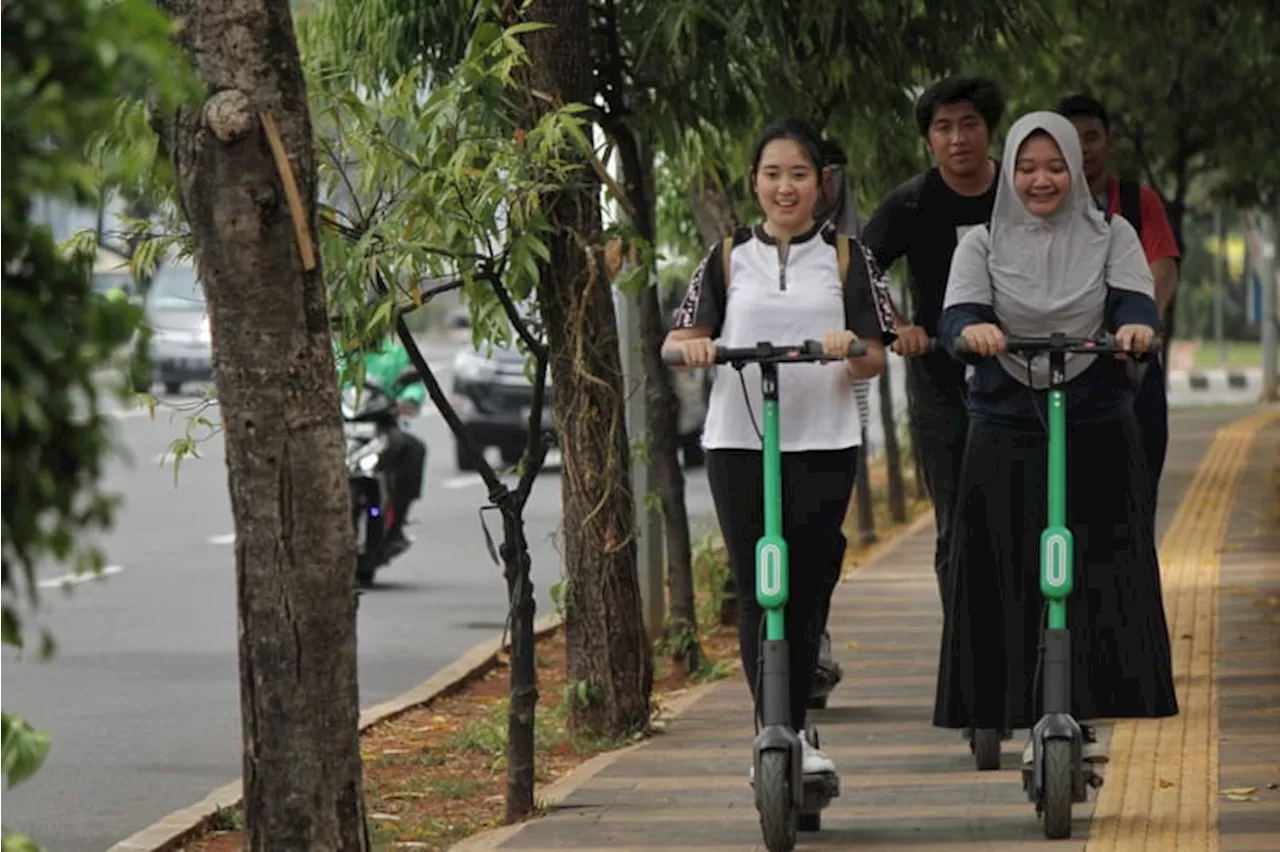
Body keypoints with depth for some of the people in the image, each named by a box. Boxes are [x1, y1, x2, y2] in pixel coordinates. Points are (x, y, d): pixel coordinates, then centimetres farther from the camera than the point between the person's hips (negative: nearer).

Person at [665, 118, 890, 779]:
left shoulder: (844, 257, 9)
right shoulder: (728, 258, 10)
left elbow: (873, 359, 5)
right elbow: (677, 340, 4)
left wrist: (851, 348, -17)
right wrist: (692, 346, -19)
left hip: (823, 444, 0)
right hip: (738, 442, 0)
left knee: (806, 591, -1)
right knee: (755, 592, -4)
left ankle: (793, 733, 9)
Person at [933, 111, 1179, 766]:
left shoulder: (1110, 236, 9)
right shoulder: (984, 243, 8)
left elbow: (1134, 299, -8)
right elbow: (957, 313, -7)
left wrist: (1135, 325, -32)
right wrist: (972, 329, -32)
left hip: (1097, 425, 0)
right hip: (1007, 428, 0)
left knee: (1103, 576, -5)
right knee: (1017, 580, -4)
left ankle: (1087, 716, 3)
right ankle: (1035, 722, 2)